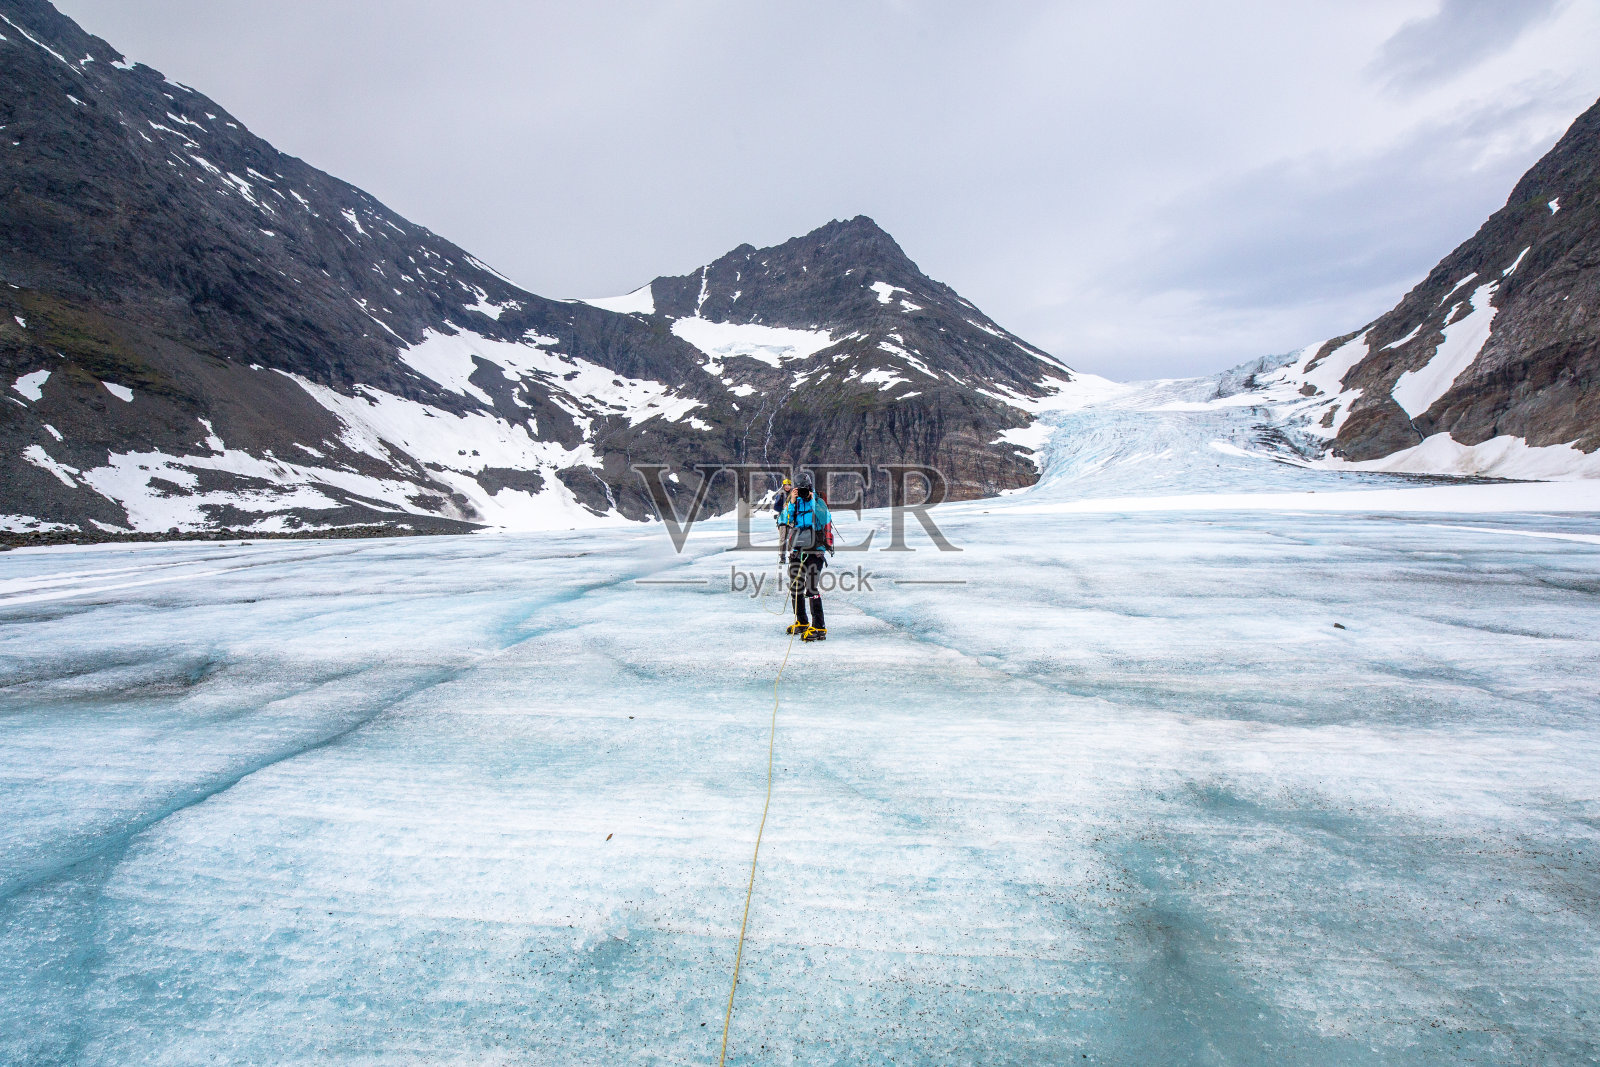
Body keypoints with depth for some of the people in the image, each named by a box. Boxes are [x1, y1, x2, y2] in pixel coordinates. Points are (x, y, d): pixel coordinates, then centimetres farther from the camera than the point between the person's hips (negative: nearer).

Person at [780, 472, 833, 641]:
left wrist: (813, 502, -23)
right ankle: (801, 622, 30)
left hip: (815, 551, -5)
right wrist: (791, 503, -17)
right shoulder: (793, 502, 9)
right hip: (797, 551, 5)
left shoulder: (818, 502, -1)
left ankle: (819, 628, -14)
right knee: (796, 587, 13)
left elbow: (825, 519, -19)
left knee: (812, 588, -15)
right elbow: (786, 520, -6)